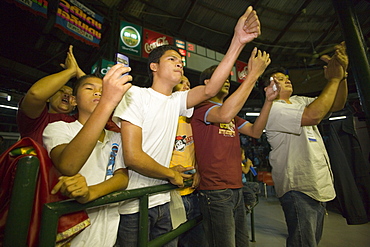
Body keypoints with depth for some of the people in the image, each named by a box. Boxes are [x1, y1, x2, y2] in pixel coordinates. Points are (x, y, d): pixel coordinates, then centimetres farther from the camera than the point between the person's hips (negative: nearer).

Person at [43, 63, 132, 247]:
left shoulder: (117, 138, 8)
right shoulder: (58, 128, -4)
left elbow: (123, 176, -5)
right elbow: (68, 167, -25)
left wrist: (90, 192, -26)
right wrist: (108, 102, -35)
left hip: (108, 225, 1)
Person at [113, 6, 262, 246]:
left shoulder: (176, 101, 4)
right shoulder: (136, 94, -14)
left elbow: (209, 89, -12)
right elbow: (132, 157, -20)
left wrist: (238, 42, -17)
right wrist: (171, 174, -8)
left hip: (161, 202, 6)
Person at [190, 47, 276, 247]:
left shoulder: (232, 116, 19)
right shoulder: (202, 107, -8)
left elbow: (255, 131, 12)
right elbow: (224, 115, -30)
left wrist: (268, 101, 0)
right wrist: (253, 73, -23)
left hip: (237, 190, 8)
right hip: (215, 192, -8)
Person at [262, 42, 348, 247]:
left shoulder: (299, 101, 13)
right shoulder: (273, 109, -16)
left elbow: (336, 105, 10)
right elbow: (312, 115, -29)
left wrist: (341, 74, -4)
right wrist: (333, 79, -17)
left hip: (318, 184, 9)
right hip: (298, 188, -9)